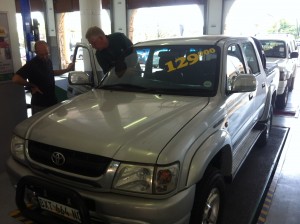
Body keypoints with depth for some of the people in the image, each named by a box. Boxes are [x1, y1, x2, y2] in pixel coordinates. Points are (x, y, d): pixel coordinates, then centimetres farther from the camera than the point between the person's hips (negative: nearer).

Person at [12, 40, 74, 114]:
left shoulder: (48, 61, 5)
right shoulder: (31, 64, -19)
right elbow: (15, 79, -26)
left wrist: (67, 70, 21)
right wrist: (31, 86, -17)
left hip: (53, 101, 7)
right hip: (39, 105, -7)